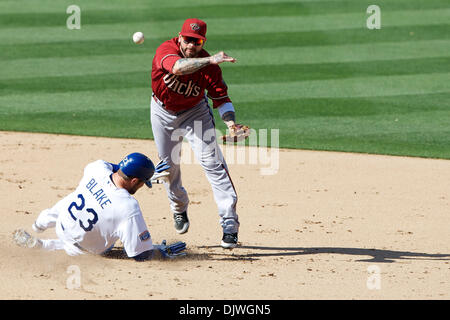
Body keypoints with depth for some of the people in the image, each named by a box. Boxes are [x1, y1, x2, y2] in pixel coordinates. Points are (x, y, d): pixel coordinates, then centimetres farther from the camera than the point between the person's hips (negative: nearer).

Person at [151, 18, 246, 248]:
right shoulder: (166, 50, -30)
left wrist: (230, 121, -38)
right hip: (163, 112, 1)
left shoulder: (209, 66, -26)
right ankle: (179, 208, 42)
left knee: (212, 162, -15)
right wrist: (209, 60, -63)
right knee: (168, 164, 13)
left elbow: (220, 97, -19)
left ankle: (229, 223, -17)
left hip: (195, 112, -1)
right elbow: (177, 67, -52)